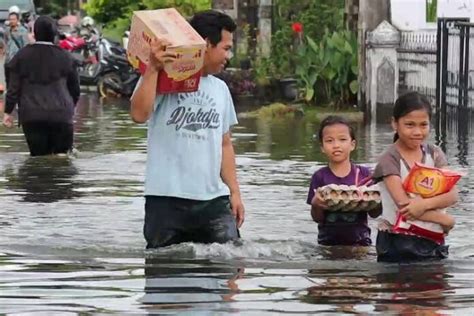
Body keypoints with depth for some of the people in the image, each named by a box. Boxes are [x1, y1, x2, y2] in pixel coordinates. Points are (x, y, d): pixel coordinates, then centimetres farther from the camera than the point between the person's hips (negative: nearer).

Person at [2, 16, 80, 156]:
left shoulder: (22, 56, 2)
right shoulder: (65, 57, 3)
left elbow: (14, 87, 1)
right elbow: (75, 88, 10)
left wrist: (8, 111, 9)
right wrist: (70, 107, 27)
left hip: (31, 115, 0)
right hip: (60, 114, 0)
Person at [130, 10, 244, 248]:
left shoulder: (220, 89, 17)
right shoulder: (162, 78, -3)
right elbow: (139, 114, -21)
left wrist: (235, 191, 13)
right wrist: (153, 68, -23)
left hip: (214, 200, 5)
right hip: (167, 199, -5)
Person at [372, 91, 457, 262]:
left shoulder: (434, 154, 5)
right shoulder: (390, 159, -8)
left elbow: (452, 195, -7)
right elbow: (404, 205, -18)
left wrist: (424, 204, -26)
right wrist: (446, 220, -14)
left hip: (431, 241, 4)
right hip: (397, 243, -4)